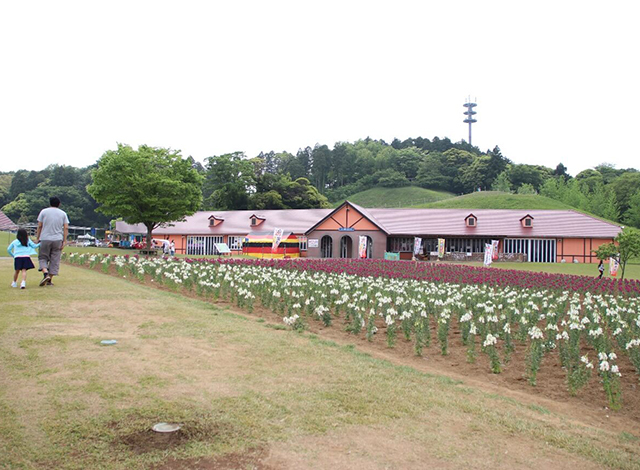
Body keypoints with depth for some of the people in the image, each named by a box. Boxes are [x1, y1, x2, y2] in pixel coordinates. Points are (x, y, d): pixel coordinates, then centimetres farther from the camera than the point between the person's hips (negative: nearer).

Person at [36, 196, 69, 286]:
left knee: (43, 257, 9)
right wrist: (64, 241, 0)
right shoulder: (63, 213, 6)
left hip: (45, 239, -1)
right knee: (55, 260, 6)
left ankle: (45, 274, -15)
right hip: (58, 239, 1)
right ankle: (49, 280, 7)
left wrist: (37, 238, 8)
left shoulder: (44, 212, 4)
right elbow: (66, 228, 0)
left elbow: (39, 226, 2)